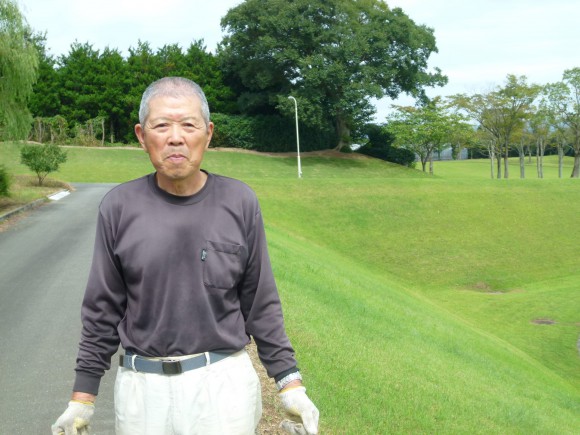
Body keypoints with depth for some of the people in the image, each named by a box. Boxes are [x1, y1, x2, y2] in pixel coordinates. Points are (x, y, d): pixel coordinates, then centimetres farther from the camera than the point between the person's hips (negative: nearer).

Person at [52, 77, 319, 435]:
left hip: (224, 381, -1)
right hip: (141, 386, 1)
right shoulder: (119, 207, -4)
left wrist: (291, 383, -1)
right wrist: (83, 397, 4)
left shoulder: (240, 203, -5)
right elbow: (104, 308, 3)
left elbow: (261, 302, 1)